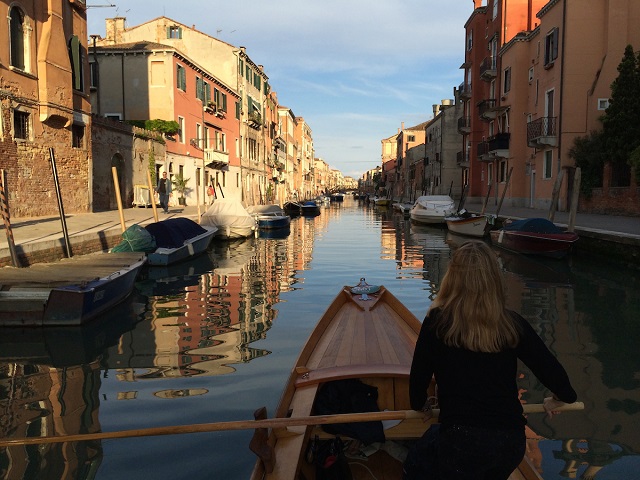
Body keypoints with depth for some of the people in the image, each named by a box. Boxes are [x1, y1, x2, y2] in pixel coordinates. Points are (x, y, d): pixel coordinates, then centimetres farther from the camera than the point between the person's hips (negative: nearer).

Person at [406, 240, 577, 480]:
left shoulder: (438, 321, -7)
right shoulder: (513, 323, 0)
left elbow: (419, 374, 1)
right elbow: (551, 370, 4)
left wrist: (420, 405, 22)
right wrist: (561, 399, 26)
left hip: (462, 441, -4)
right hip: (513, 442, 4)